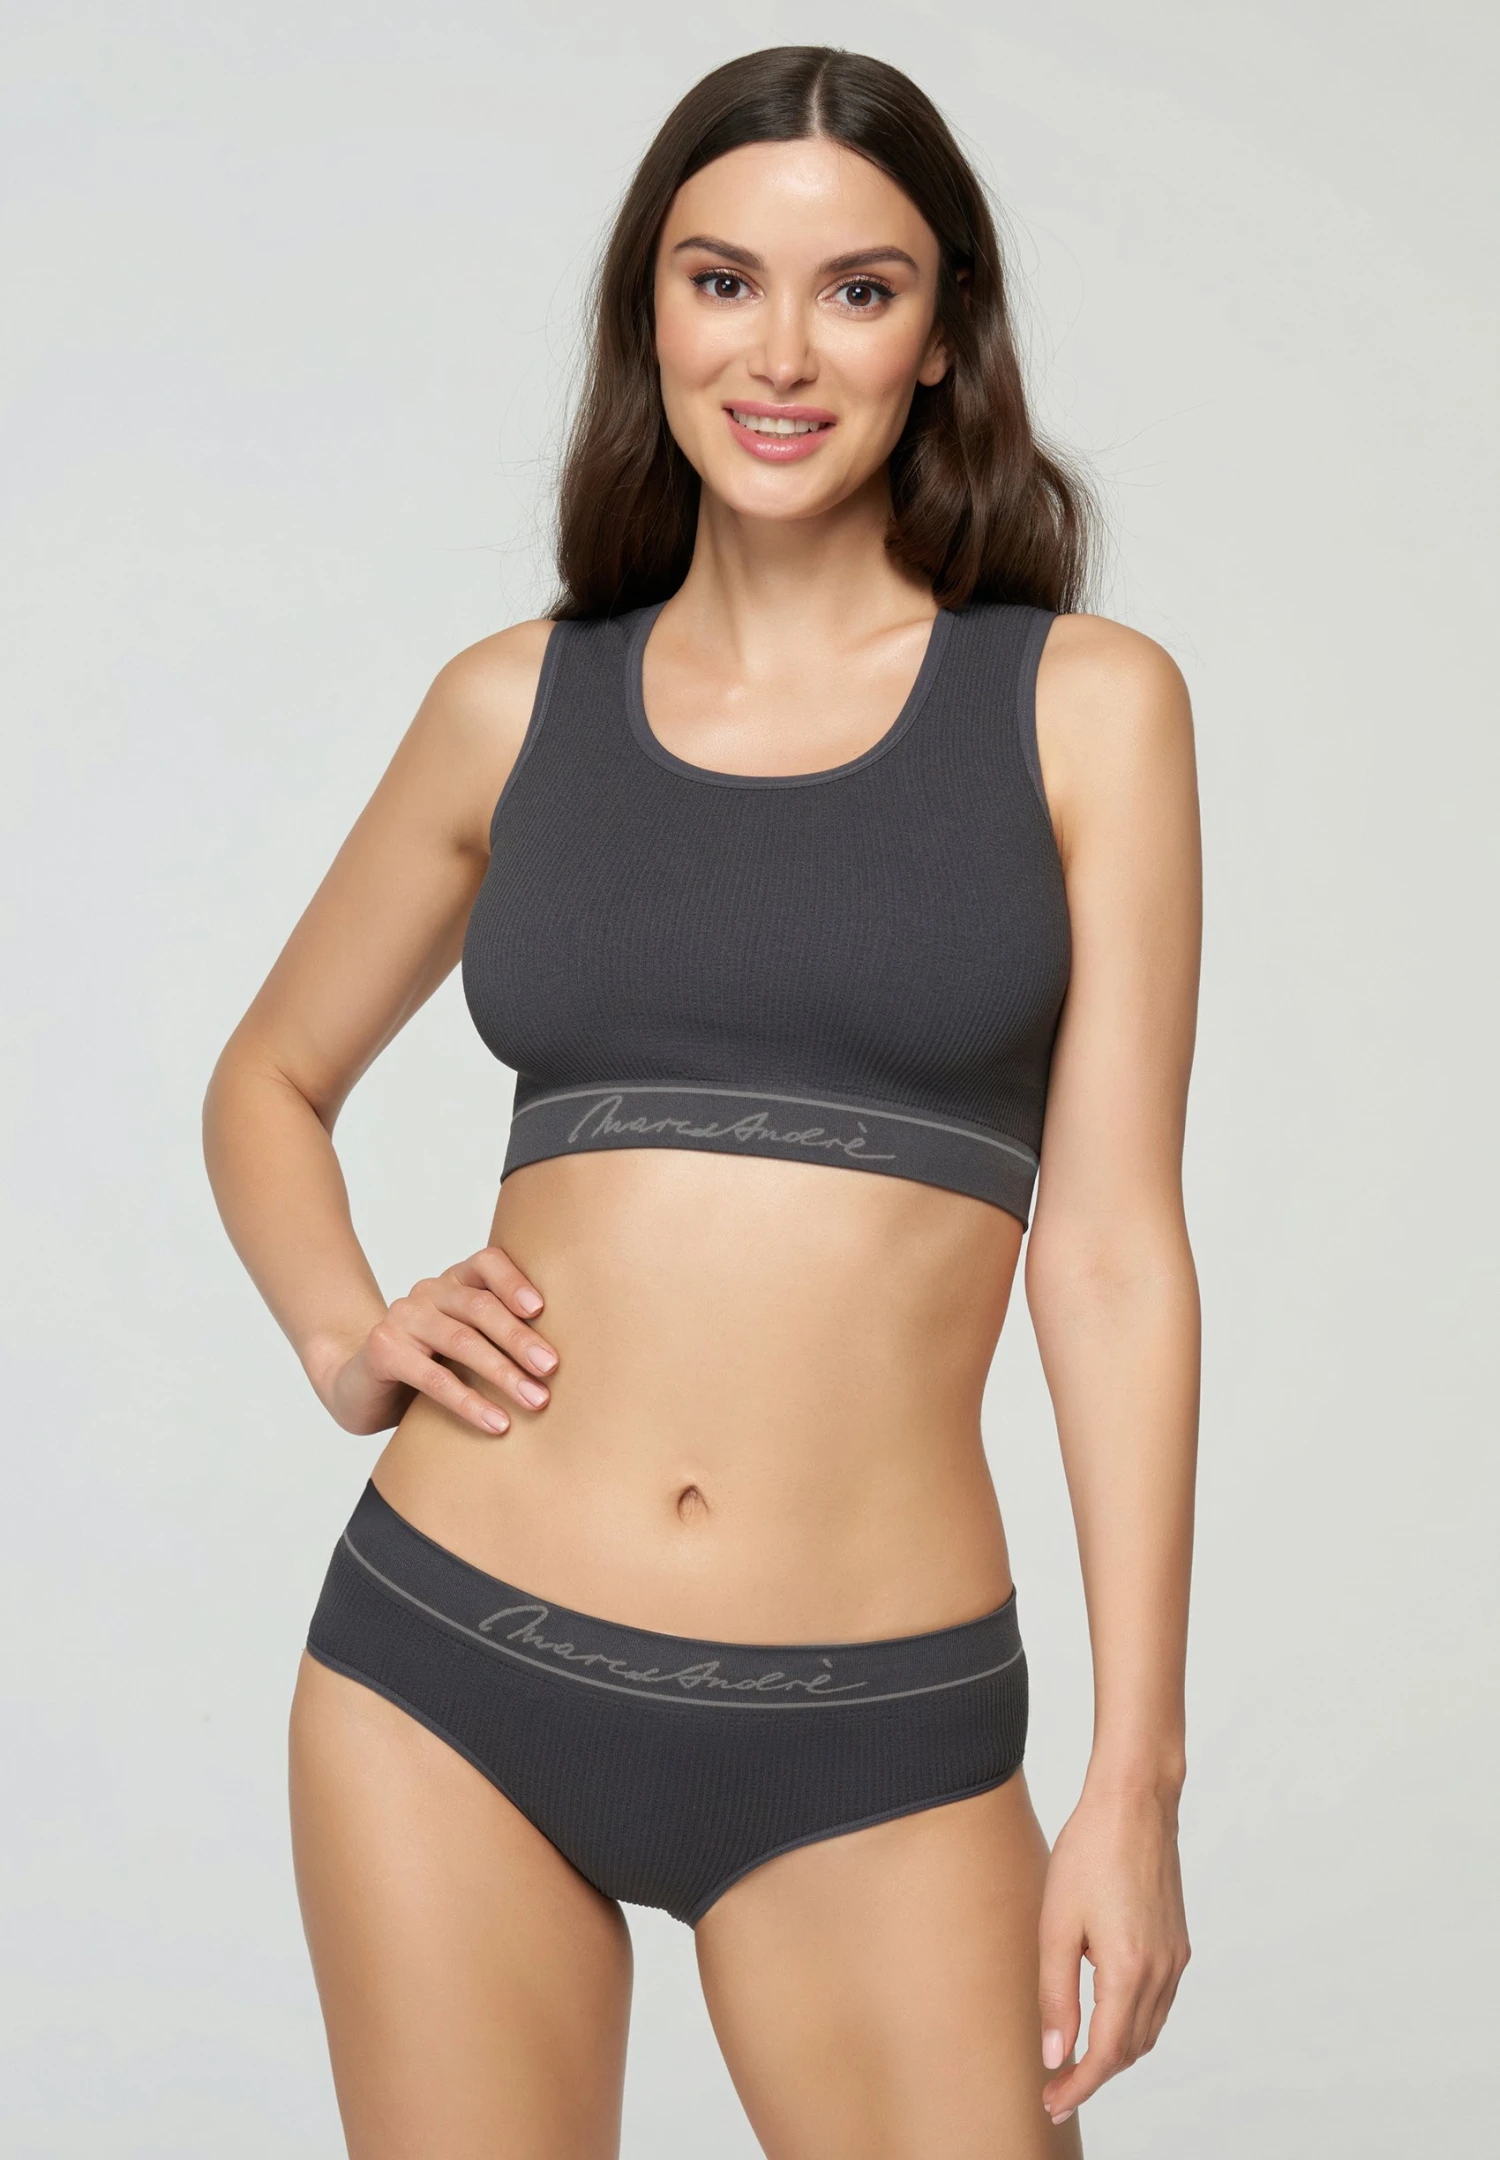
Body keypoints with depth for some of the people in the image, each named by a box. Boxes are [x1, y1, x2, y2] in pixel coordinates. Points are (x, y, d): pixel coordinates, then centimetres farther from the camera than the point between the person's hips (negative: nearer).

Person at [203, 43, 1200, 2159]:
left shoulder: (1084, 706, 1)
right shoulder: (518, 706, 6)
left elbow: (1112, 1252, -2)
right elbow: (269, 1079, 20)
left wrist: (1135, 1780, -5)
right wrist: (342, 1332, 1)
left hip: (874, 1739, -1)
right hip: (452, 1662, 2)